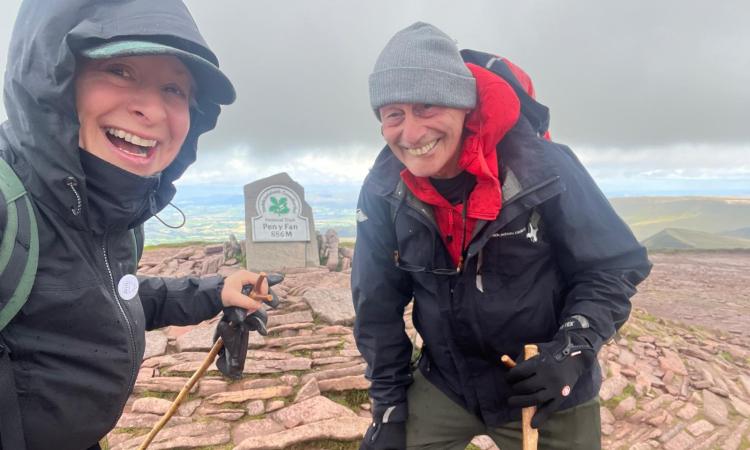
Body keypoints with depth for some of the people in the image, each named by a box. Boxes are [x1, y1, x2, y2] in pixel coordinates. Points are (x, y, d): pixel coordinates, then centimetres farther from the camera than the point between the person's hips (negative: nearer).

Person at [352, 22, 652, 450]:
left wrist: (572, 351, -23)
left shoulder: (542, 169, -22)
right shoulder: (383, 191, -14)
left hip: (549, 391, -1)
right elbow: (378, 306, -4)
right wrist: (390, 406, -1)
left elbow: (614, 269, -10)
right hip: (444, 383, 2)